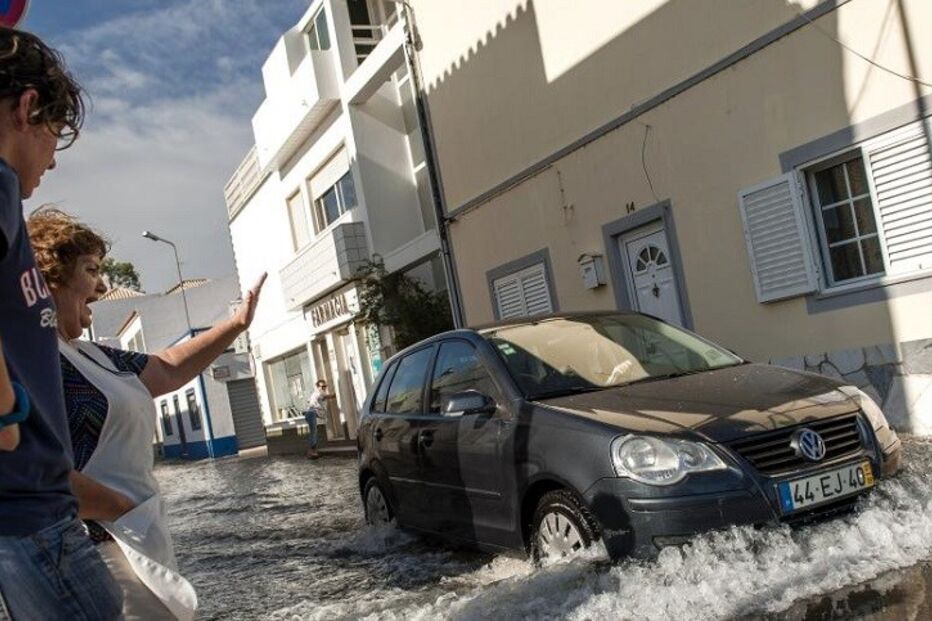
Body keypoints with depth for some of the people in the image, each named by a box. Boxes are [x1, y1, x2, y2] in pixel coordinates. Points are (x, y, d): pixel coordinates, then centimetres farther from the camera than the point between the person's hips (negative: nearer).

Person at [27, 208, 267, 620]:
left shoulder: (87, 355, 14)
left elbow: (167, 371, 25)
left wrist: (237, 323, 24)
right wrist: (125, 508, -14)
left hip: (137, 541, 10)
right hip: (101, 550, -10)